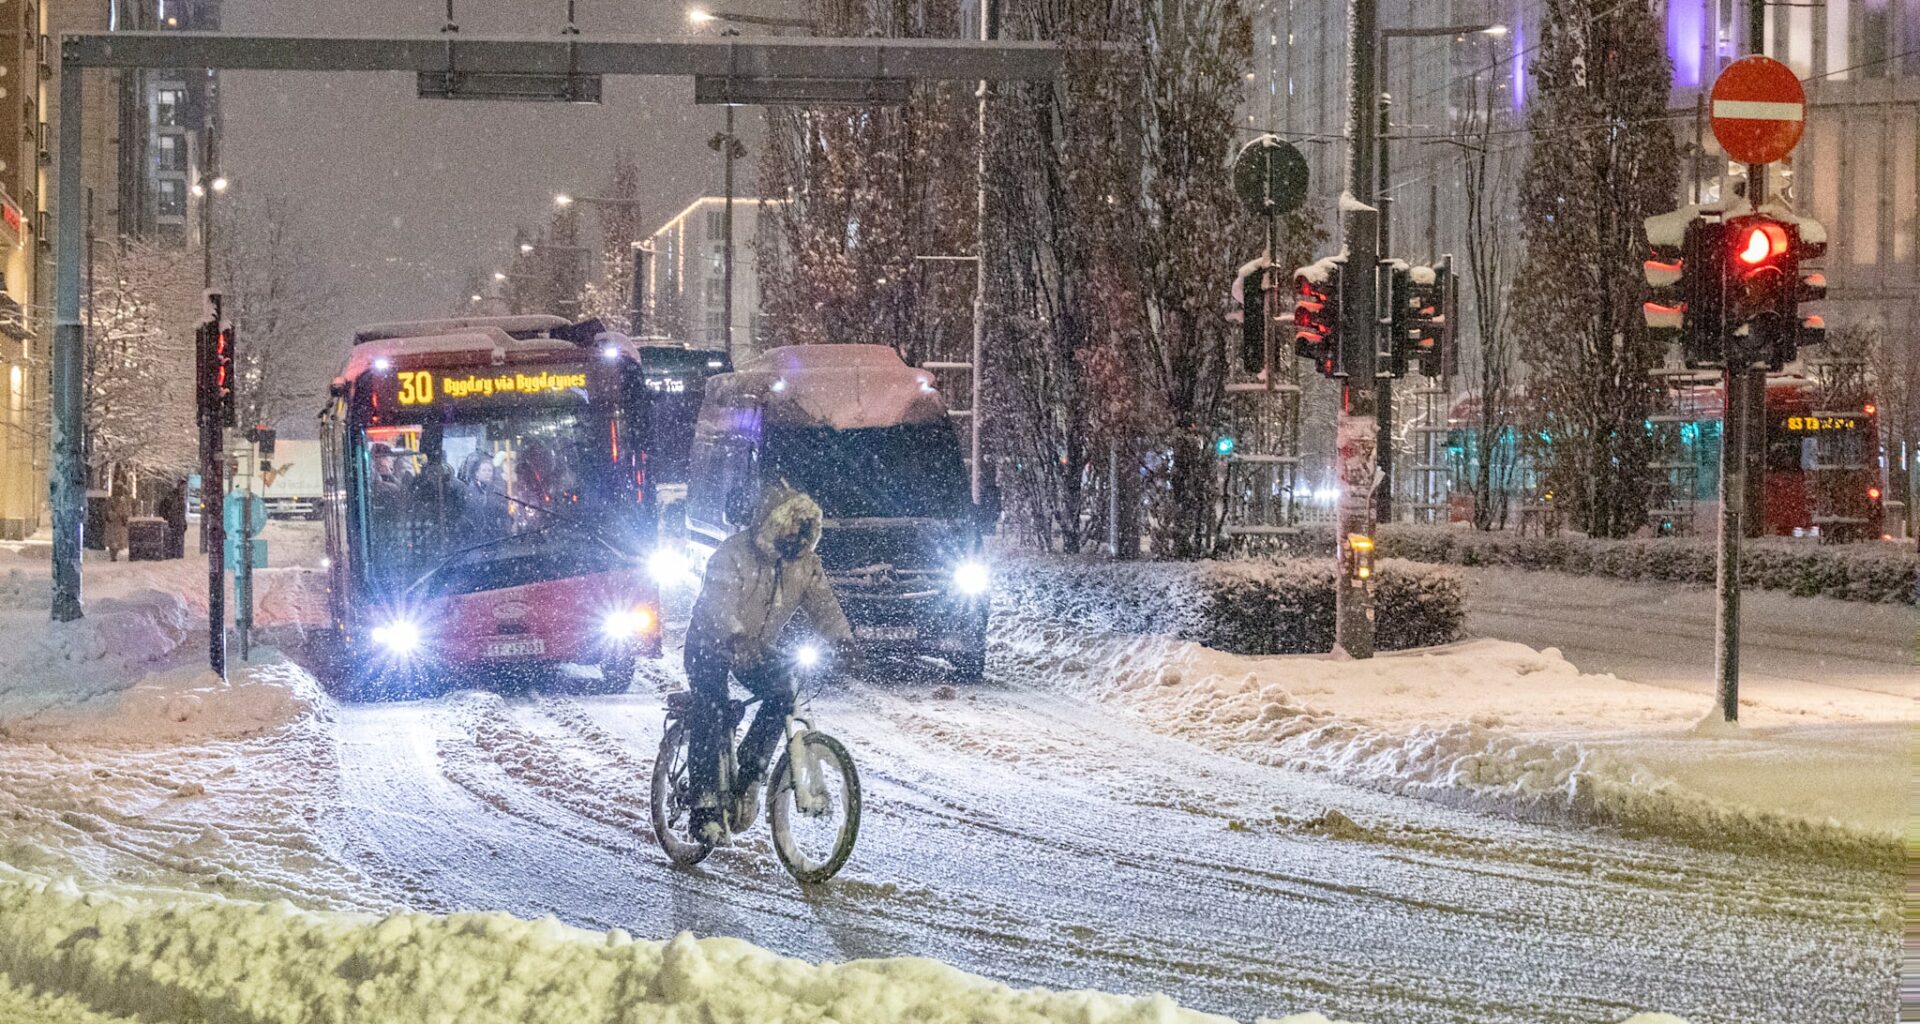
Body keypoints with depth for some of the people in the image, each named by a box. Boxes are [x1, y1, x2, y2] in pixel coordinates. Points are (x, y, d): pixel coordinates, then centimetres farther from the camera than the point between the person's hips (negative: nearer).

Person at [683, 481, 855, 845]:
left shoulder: (805, 563, -6)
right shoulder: (734, 554, -25)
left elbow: (822, 602, -13)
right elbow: (719, 601, -38)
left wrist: (842, 639, -31)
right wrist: (735, 638, -56)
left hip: (757, 647, 5)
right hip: (710, 645, -5)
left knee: (782, 695, -21)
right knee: (711, 719, -20)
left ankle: (748, 775, -6)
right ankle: (705, 808, -18)